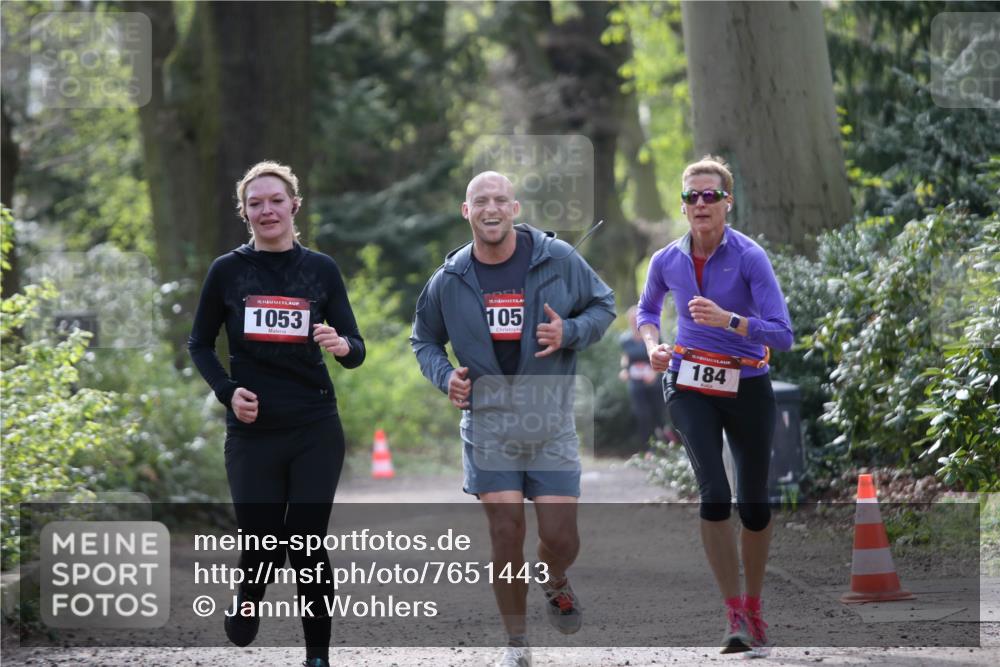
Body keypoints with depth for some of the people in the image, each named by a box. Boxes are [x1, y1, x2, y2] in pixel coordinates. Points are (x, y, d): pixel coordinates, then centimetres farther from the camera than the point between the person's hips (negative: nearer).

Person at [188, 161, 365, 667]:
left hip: (316, 433, 0)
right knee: (262, 546, 1)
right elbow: (200, 345, 11)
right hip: (252, 431, 0)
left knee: (308, 544, -2)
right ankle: (244, 605, 34)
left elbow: (356, 350, 1)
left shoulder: (321, 269, 2)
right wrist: (227, 391, -6)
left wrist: (342, 346, -23)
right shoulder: (227, 271, 1)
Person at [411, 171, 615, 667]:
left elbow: (604, 304, 8)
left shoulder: (558, 259, -4)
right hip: (488, 422, 1)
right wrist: (445, 376, -4)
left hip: (551, 423, 0)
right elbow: (424, 340, 16)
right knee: (506, 535, -3)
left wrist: (570, 333, -12)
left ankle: (555, 584, 34)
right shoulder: (449, 279, 1)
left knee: (560, 537, -4)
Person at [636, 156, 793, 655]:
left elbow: (782, 335, -19)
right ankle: (733, 615, -16)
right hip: (690, 387, 1)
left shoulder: (750, 257, -13)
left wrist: (727, 319, -31)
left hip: (748, 389, -1)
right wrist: (652, 345, 1)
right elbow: (647, 309, 21)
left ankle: (753, 607, 29)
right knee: (714, 495, -18)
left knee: (753, 503, 8)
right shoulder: (667, 261, -2)